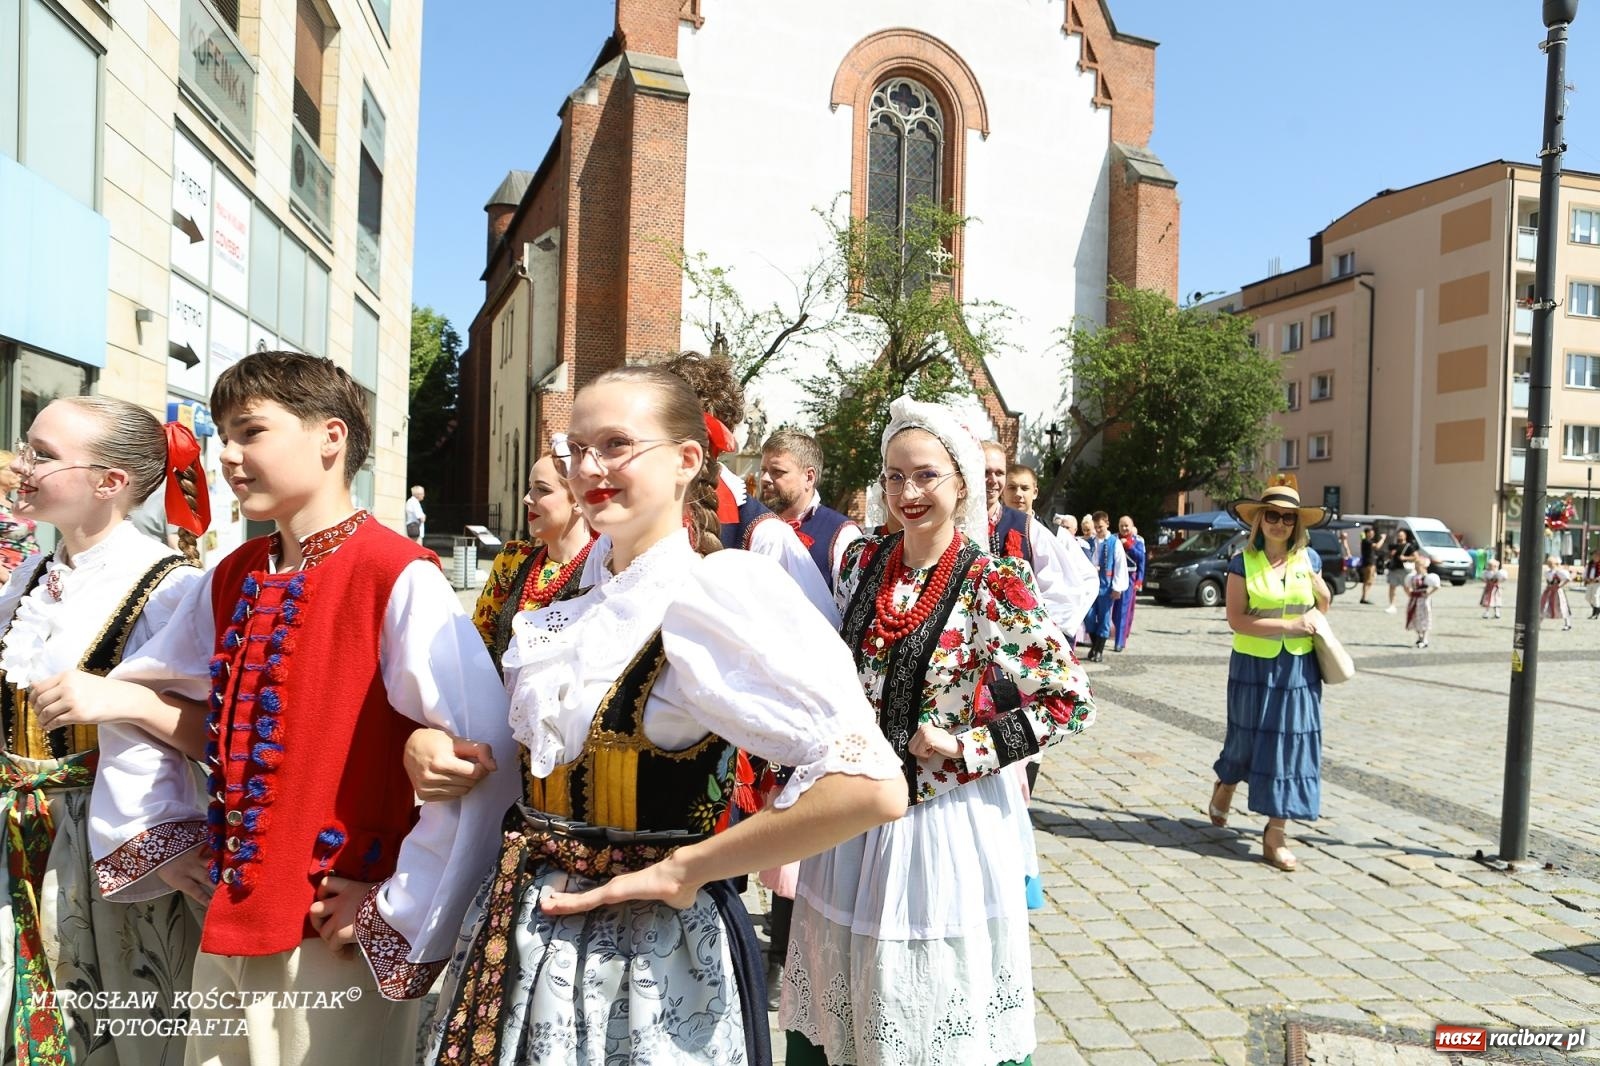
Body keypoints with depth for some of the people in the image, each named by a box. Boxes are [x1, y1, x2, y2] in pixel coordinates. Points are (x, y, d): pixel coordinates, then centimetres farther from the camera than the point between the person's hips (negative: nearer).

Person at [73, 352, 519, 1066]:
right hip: (227, 920, 7)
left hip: (338, 935, -6)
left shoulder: (399, 578, -18)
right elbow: (130, 699, 20)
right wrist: (162, 830, 12)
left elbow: (489, 762, -23)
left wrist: (399, 909, -16)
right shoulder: (230, 580, 4)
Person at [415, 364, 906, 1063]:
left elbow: (873, 786, -31)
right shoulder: (566, 603, 3)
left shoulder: (720, 589, -21)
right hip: (525, 930, 7)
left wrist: (681, 871, -21)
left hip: (648, 950, -7)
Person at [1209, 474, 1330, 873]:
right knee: (1249, 739, 11)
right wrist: (1289, 625, -18)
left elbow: (1324, 603, 20)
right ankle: (1224, 787, 43)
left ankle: (1275, 834, 10)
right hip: (1254, 667, -3)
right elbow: (1236, 619, -14)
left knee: (1291, 745, 1)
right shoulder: (1244, 563, -7)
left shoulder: (1308, 558, 4)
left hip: (1299, 669, 3)